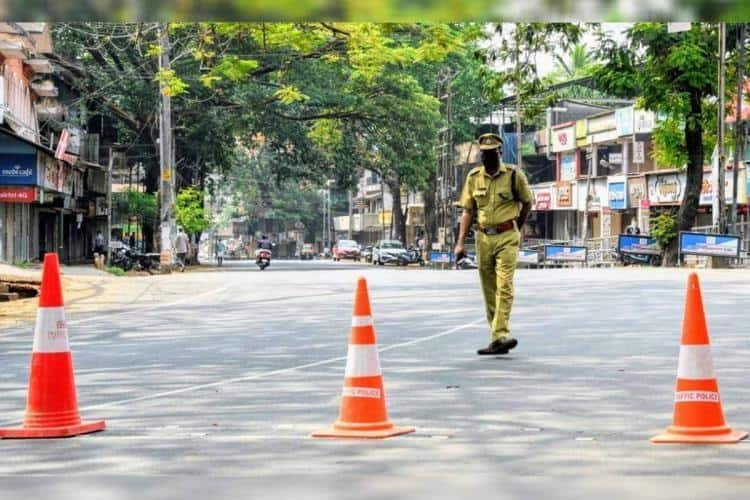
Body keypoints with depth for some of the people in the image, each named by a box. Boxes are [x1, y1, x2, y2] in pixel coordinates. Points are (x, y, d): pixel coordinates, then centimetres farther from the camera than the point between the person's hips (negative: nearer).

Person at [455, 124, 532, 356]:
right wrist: (460, 243, 1)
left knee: (504, 286, -16)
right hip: (483, 238, 4)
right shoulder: (473, 177, 5)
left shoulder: (514, 175, -4)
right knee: (489, 291, 8)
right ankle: (497, 339, 15)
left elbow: (527, 203, 10)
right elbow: (468, 212, 7)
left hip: (506, 237, -4)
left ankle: (501, 336, -22)